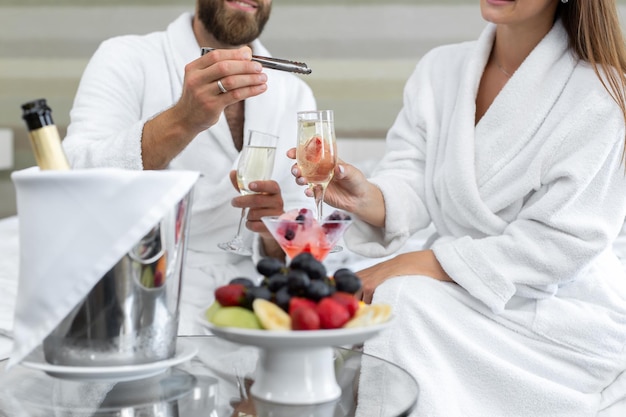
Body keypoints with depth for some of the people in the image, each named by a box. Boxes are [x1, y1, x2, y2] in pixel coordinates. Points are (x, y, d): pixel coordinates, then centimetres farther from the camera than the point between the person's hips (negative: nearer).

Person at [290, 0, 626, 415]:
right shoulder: (440, 67, 3)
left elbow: (560, 241, -19)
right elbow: (411, 184, -4)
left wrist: (419, 265, -24)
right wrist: (366, 197, -29)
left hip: (564, 316, -4)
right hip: (457, 293, 5)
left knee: (401, 302, -25)